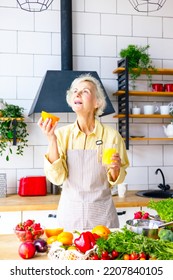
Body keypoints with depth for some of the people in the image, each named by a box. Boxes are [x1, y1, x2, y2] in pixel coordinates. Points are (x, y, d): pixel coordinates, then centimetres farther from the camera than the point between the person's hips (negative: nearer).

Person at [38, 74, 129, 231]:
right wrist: (51, 139, -19)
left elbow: (115, 180, 1)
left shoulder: (111, 135, -7)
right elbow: (57, 178, -12)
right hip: (69, 211, 1)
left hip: (101, 212, 0)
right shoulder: (62, 134, -4)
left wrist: (115, 168, -20)